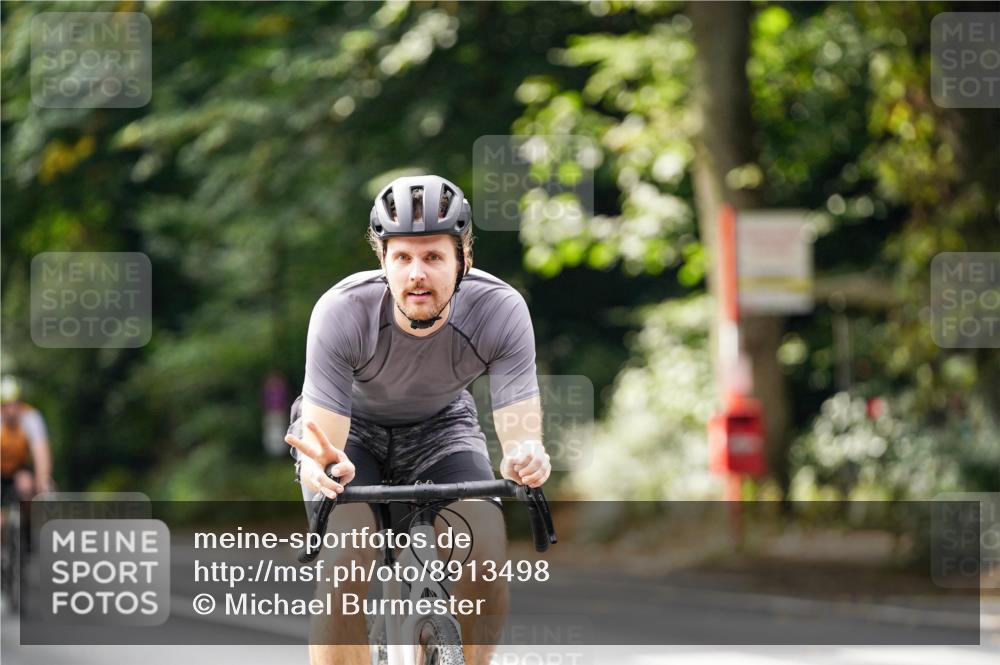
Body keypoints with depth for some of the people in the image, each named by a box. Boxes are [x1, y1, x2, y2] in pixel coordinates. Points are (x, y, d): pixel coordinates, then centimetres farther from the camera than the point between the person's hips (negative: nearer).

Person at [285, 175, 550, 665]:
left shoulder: (500, 309, -30)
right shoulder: (342, 312, -34)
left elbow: (520, 430, -31)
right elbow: (323, 450, -34)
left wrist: (524, 459, -55)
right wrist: (323, 469, -58)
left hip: (440, 425, 1)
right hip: (350, 427, -1)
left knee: (484, 547, -24)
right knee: (345, 554, -28)